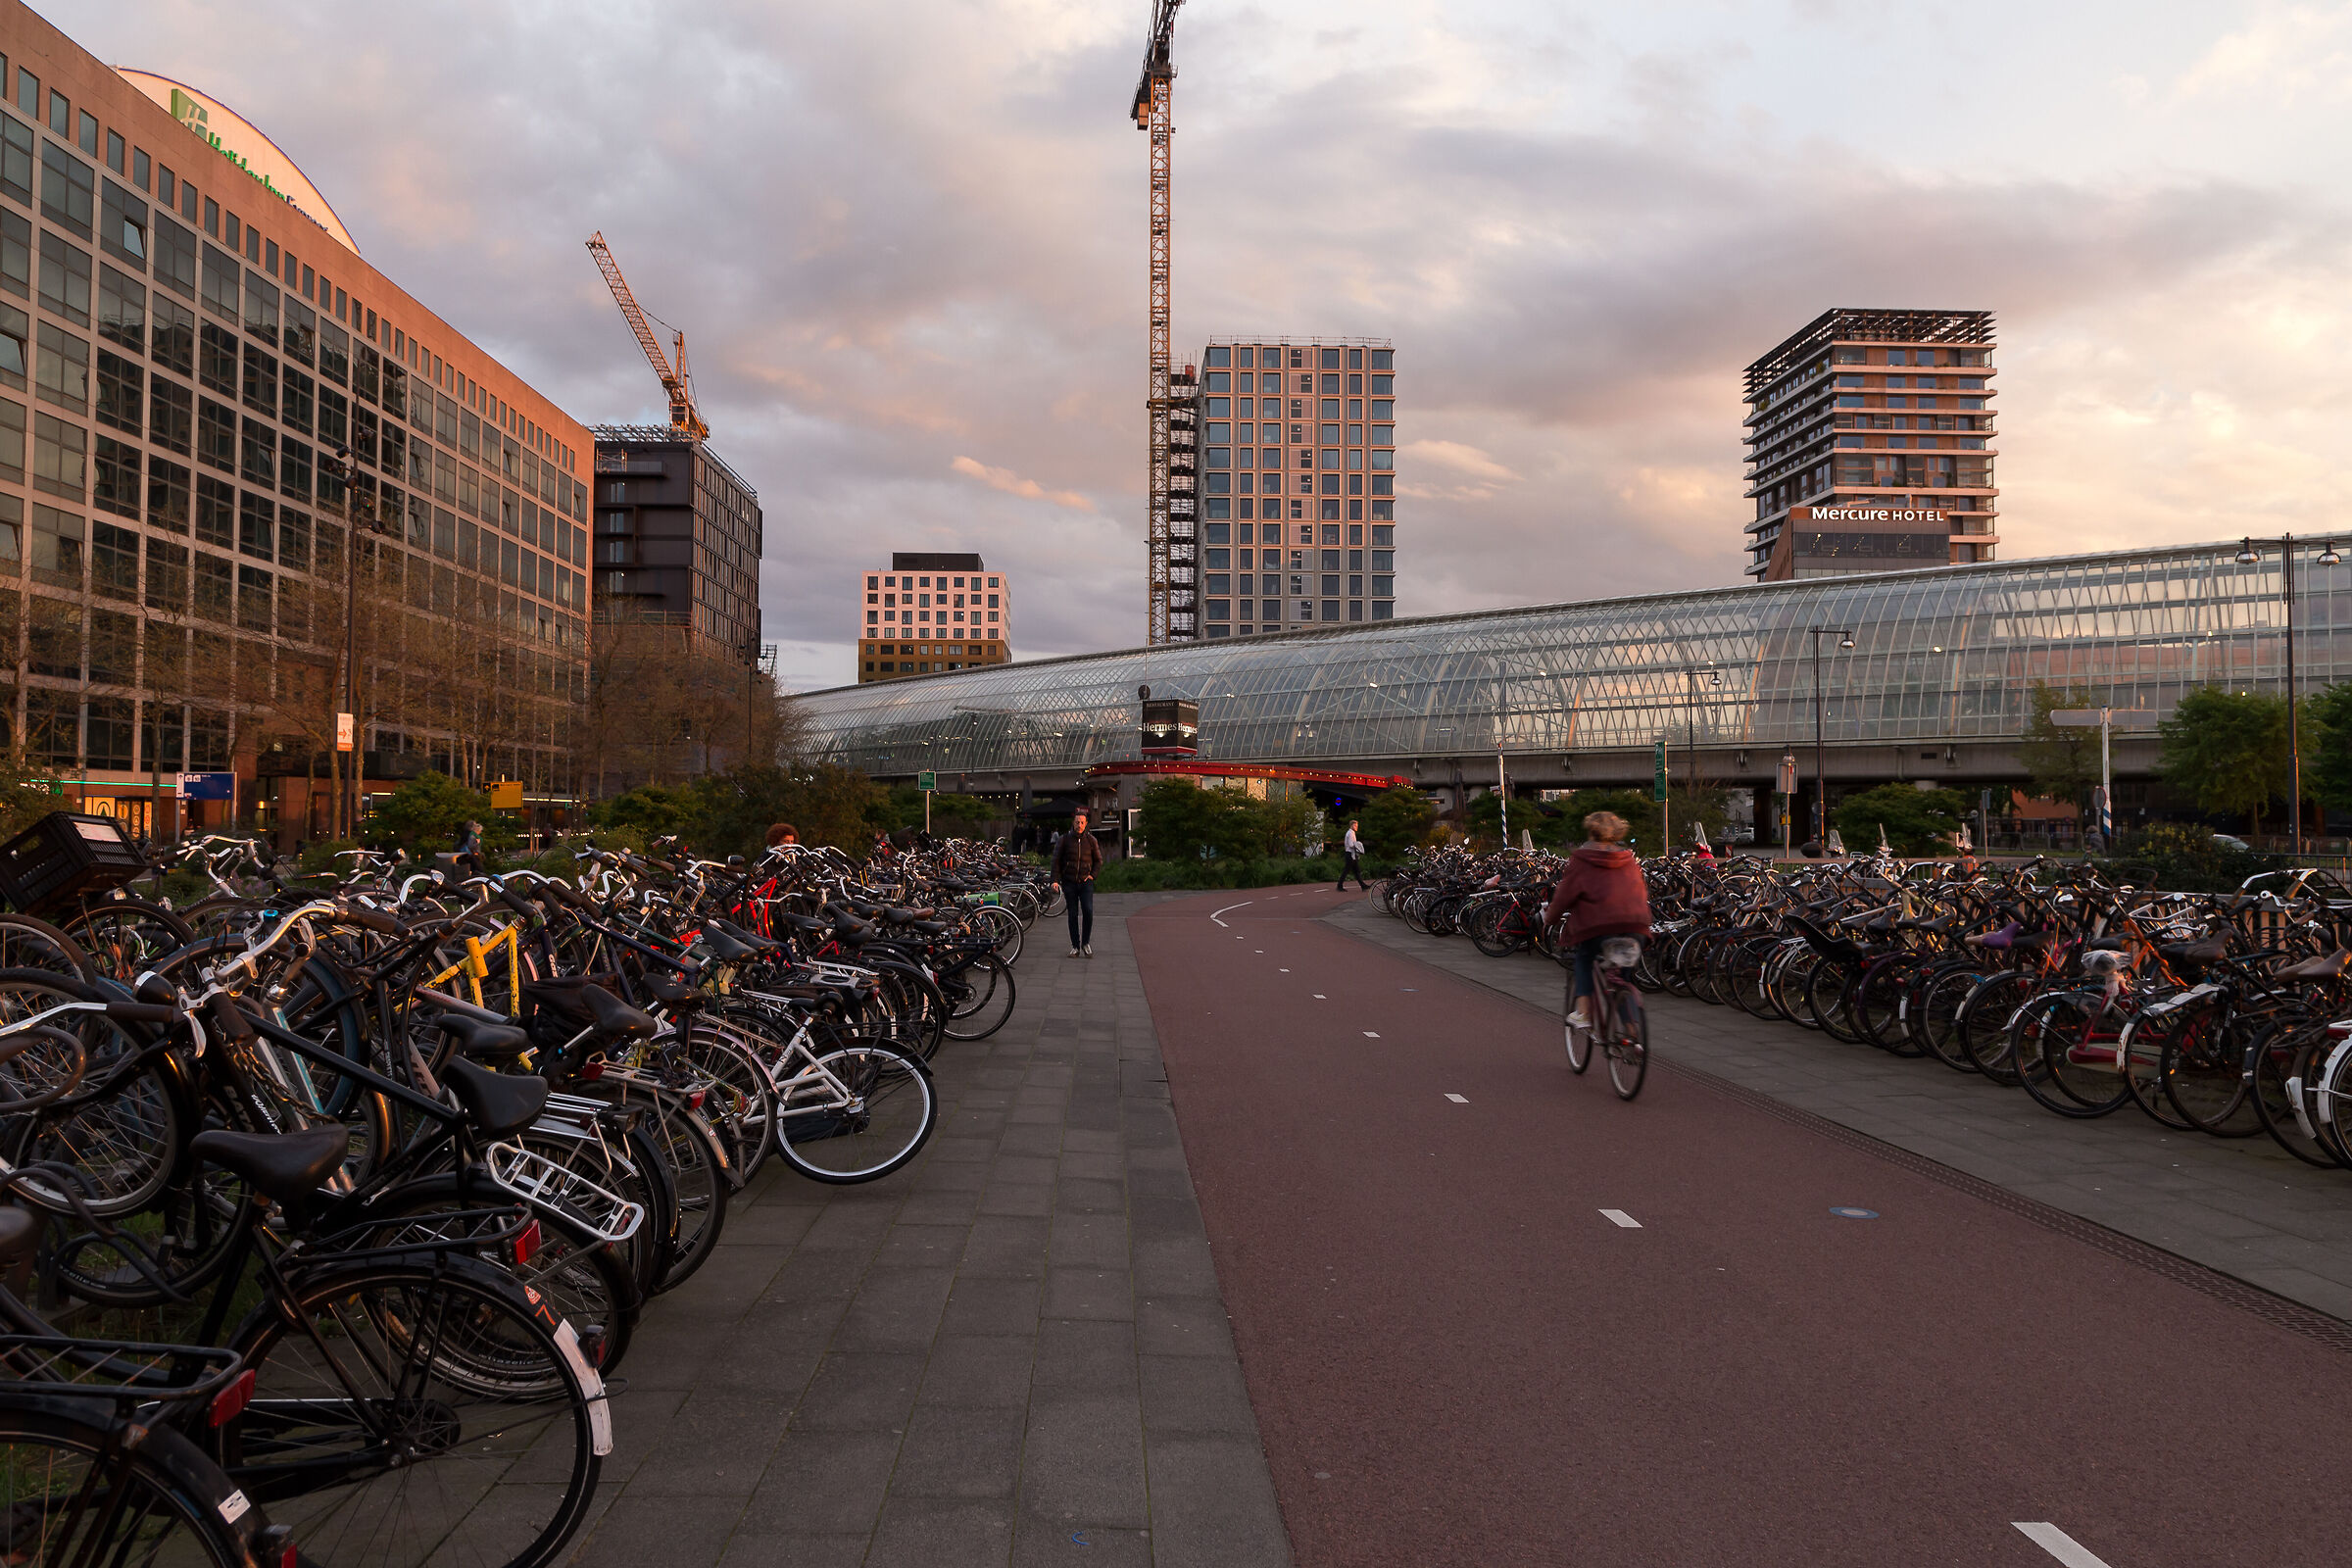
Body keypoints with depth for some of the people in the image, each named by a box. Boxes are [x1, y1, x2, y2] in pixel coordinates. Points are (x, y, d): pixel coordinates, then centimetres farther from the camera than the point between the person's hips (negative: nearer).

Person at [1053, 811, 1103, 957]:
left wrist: (1092, 875, 1)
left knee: (1088, 911, -15)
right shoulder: (1065, 839, 2)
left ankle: (1086, 943, 1)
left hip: (1086, 881, 0)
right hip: (1069, 882, 0)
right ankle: (1075, 946, 10)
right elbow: (1056, 860, 4)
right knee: (1072, 914, 2)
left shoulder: (1091, 840, 5)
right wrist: (1055, 879, -5)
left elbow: (1098, 860, 15)